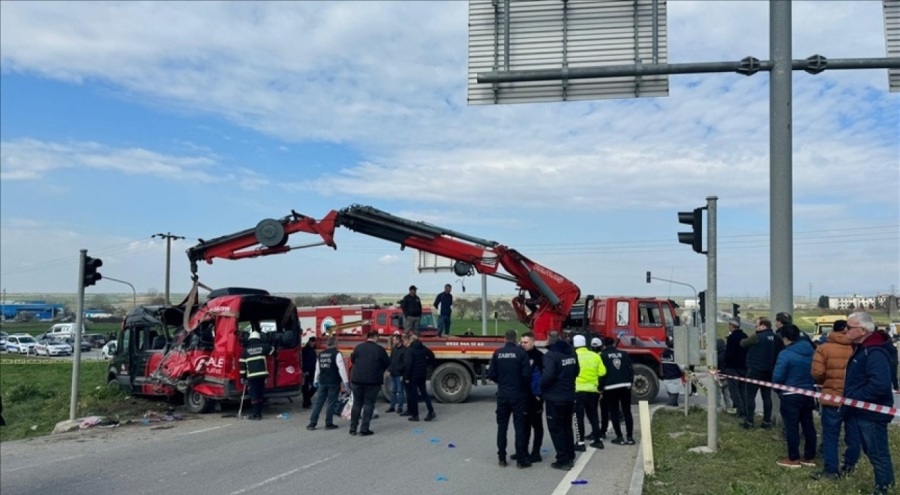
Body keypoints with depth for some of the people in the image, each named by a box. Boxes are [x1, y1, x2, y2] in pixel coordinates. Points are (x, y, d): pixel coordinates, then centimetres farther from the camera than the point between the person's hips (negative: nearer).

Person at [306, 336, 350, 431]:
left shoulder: (320, 354, 10)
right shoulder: (337, 354, -10)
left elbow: (317, 369, 16)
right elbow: (341, 369, -14)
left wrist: (316, 381, 25)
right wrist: (346, 382, -12)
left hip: (322, 382, 5)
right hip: (333, 382, -5)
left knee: (318, 402, 8)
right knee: (331, 403, 3)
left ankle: (312, 423, 8)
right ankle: (329, 424, 8)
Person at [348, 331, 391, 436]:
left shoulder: (358, 347, 1)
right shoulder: (379, 349, -8)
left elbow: (352, 360, 15)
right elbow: (388, 363, 1)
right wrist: (380, 370, 21)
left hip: (357, 379, 3)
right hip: (373, 381, -3)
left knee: (357, 403, 13)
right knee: (368, 404, 3)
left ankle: (353, 428, 14)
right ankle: (364, 429, 0)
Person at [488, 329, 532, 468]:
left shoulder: (497, 353, -1)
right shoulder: (521, 352, -10)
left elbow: (491, 374, -1)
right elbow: (527, 374, -14)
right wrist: (525, 386, 6)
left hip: (502, 394, 3)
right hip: (518, 394, -3)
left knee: (502, 426, 11)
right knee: (520, 426, 3)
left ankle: (502, 458, 14)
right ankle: (521, 459, 6)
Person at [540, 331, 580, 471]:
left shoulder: (550, 355, -18)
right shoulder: (571, 352, 7)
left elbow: (548, 375, -27)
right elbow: (576, 371, 16)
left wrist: (541, 386, -11)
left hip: (554, 397, -8)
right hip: (569, 395, 8)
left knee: (555, 428, 1)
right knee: (567, 426, 18)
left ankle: (563, 460, 1)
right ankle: (570, 457, 25)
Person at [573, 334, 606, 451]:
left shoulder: (573, 356, -9)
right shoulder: (595, 356, 3)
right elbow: (602, 372, 1)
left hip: (578, 390, -4)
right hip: (593, 390, 4)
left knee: (579, 416, 2)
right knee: (593, 415, 17)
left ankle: (581, 442, -1)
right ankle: (597, 440, 20)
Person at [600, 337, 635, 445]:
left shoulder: (603, 356, -1)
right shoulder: (624, 354, 9)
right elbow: (631, 370, 7)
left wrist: (601, 387, 4)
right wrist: (630, 382, 17)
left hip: (611, 387, -3)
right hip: (625, 386, 3)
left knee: (614, 413, 5)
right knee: (627, 411, 9)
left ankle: (619, 437, 3)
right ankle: (630, 437, 8)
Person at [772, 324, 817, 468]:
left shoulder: (785, 354, -18)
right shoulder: (810, 351, 3)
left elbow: (777, 377, -18)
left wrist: (779, 389, 2)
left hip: (791, 396, -7)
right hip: (808, 394, 7)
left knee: (792, 427, 2)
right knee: (808, 425, 14)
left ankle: (793, 459, 8)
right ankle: (810, 457, 22)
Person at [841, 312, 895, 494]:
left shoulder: (875, 353, -23)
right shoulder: (860, 349, 10)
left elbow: (880, 385, -34)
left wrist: (852, 399, -25)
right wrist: (848, 399, 7)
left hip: (872, 413, -10)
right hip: (860, 412, 10)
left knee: (878, 453, 2)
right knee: (871, 451, 20)